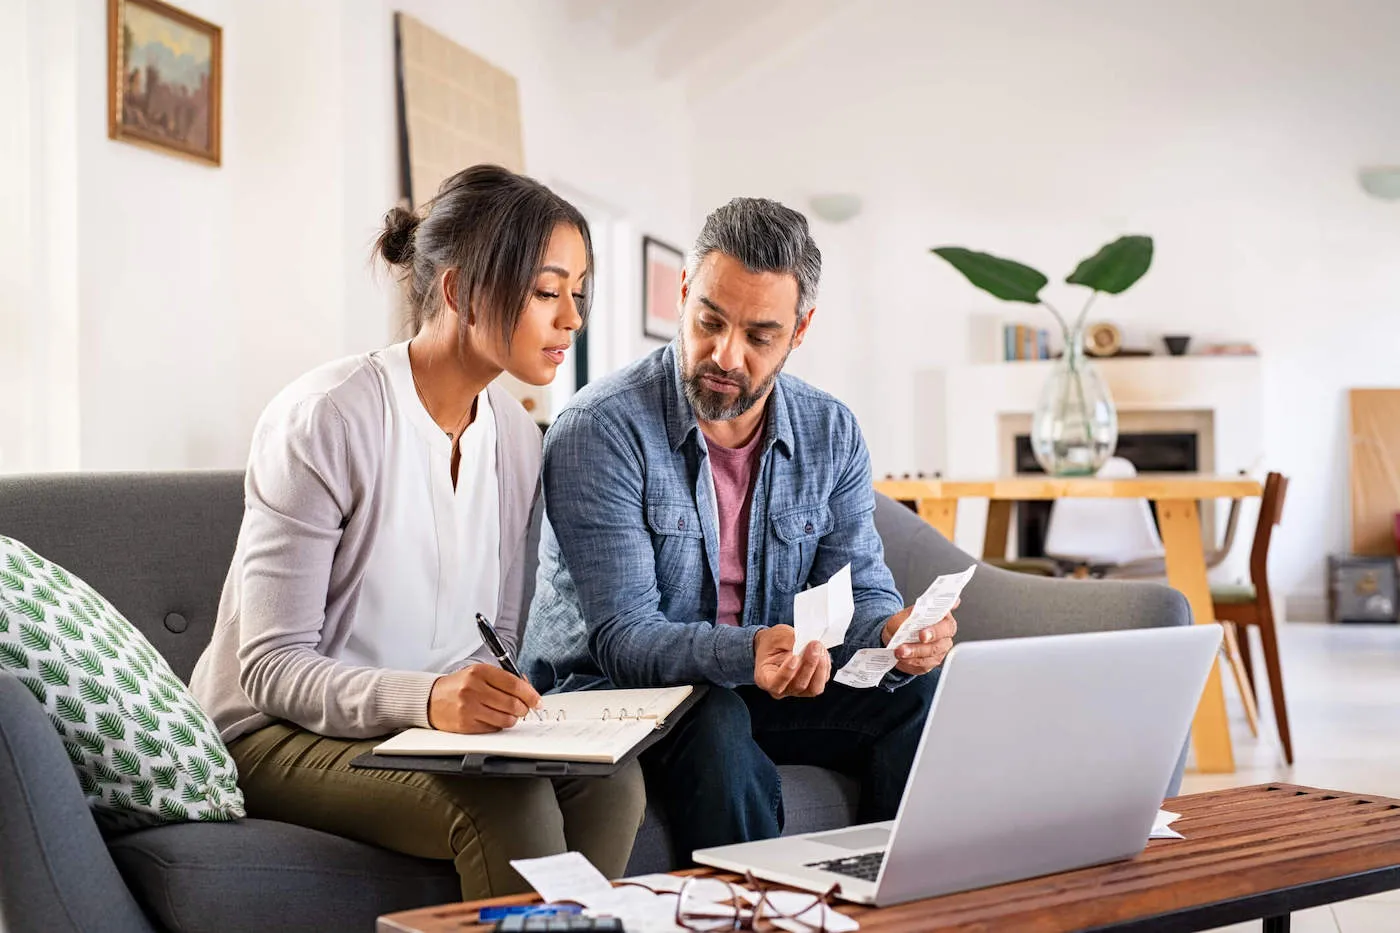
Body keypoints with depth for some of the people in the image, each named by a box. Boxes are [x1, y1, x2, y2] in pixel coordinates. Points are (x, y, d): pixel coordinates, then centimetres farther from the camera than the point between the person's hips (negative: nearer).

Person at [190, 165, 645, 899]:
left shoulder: (516, 434, 5)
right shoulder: (323, 420, -17)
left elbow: (497, 638, 10)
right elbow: (272, 667, -18)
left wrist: (491, 701, -14)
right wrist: (425, 697, -35)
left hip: (439, 723, 6)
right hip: (277, 734, -6)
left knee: (609, 779, -21)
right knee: (508, 805, -30)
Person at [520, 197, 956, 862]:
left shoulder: (831, 434, 1)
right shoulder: (598, 430, -18)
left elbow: (859, 593, -1)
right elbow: (623, 634, -23)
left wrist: (895, 632, -27)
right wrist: (747, 653, -42)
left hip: (759, 689, 5)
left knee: (918, 693, -18)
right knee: (715, 722, -36)